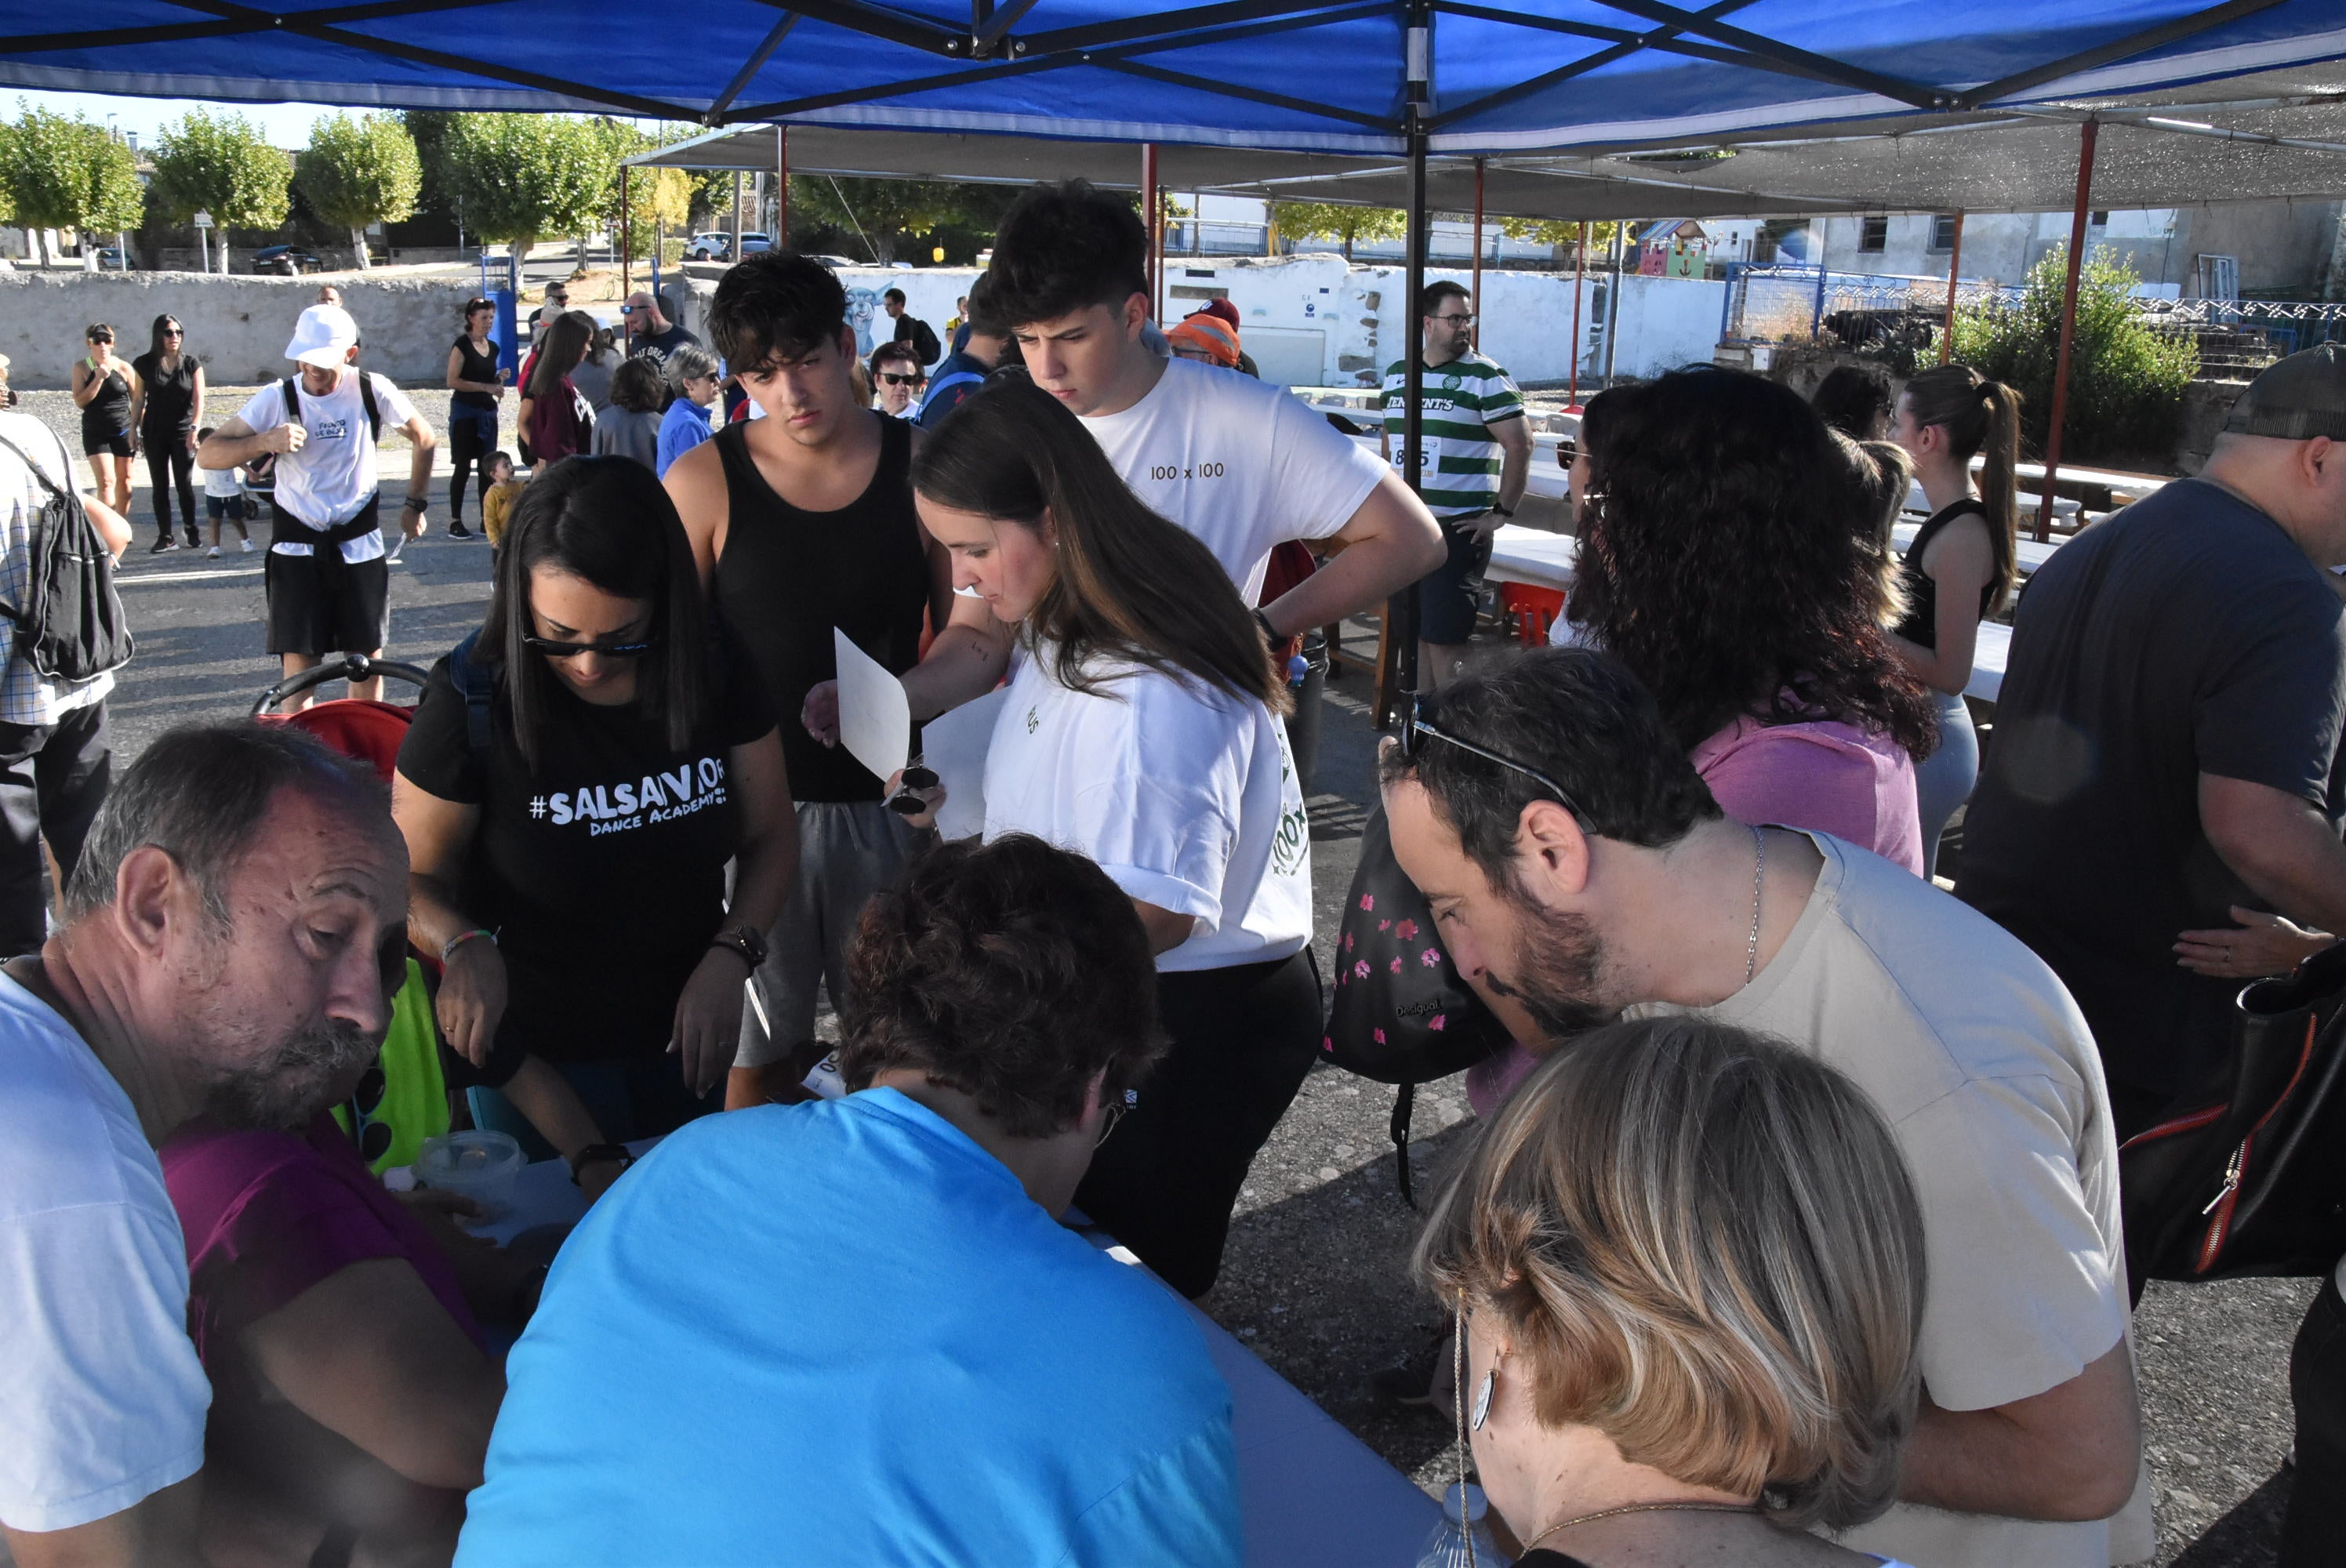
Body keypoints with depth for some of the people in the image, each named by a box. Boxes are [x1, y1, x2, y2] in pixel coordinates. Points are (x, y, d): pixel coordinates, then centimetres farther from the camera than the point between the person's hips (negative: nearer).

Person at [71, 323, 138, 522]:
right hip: (95, 434, -1)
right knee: (106, 481, -13)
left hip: (123, 431, 1)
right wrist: (98, 379, -17)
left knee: (124, 480, 9)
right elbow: (80, 402, -9)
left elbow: (137, 401, 3)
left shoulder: (124, 368, -3)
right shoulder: (82, 368, -3)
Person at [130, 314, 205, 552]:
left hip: (184, 432, -1)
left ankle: (191, 530, 17)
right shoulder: (144, 364, 1)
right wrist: (133, 429, 4)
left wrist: (195, 428, -18)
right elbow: (138, 399, 7)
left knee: (185, 484, -1)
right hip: (154, 434, 1)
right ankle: (165, 535, 7)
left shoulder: (192, 363, -1)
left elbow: (198, 399, -6)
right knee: (160, 485, 3)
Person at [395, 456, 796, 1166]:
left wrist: (731, 955, -18)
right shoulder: (471, 701, -20)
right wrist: (464, 944, -31)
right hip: (535, 1059, -3)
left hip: (684, 1036, 3)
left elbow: (770, 837, -2)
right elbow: (413, 877, -10)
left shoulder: (716, 676, -12)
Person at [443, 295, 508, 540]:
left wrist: (500, 378, 1)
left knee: (487, 466, 7)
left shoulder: (492, 347, 12)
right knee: (463, 467, -5)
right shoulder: (462, 345, -9)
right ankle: (454, 522, -1)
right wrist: (485, 386, -20)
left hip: (487, 412, 7)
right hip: (465, 412, -7)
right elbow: (452, 381, -16)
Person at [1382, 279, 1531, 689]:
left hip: (1458, 529, -6)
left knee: (1444, 638, -6)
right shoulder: (1396, 374, 12)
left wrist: (1502, 513, -12)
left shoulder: (1486, 377, -6)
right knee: (1413, 631, 11)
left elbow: (1520, 445, -10)